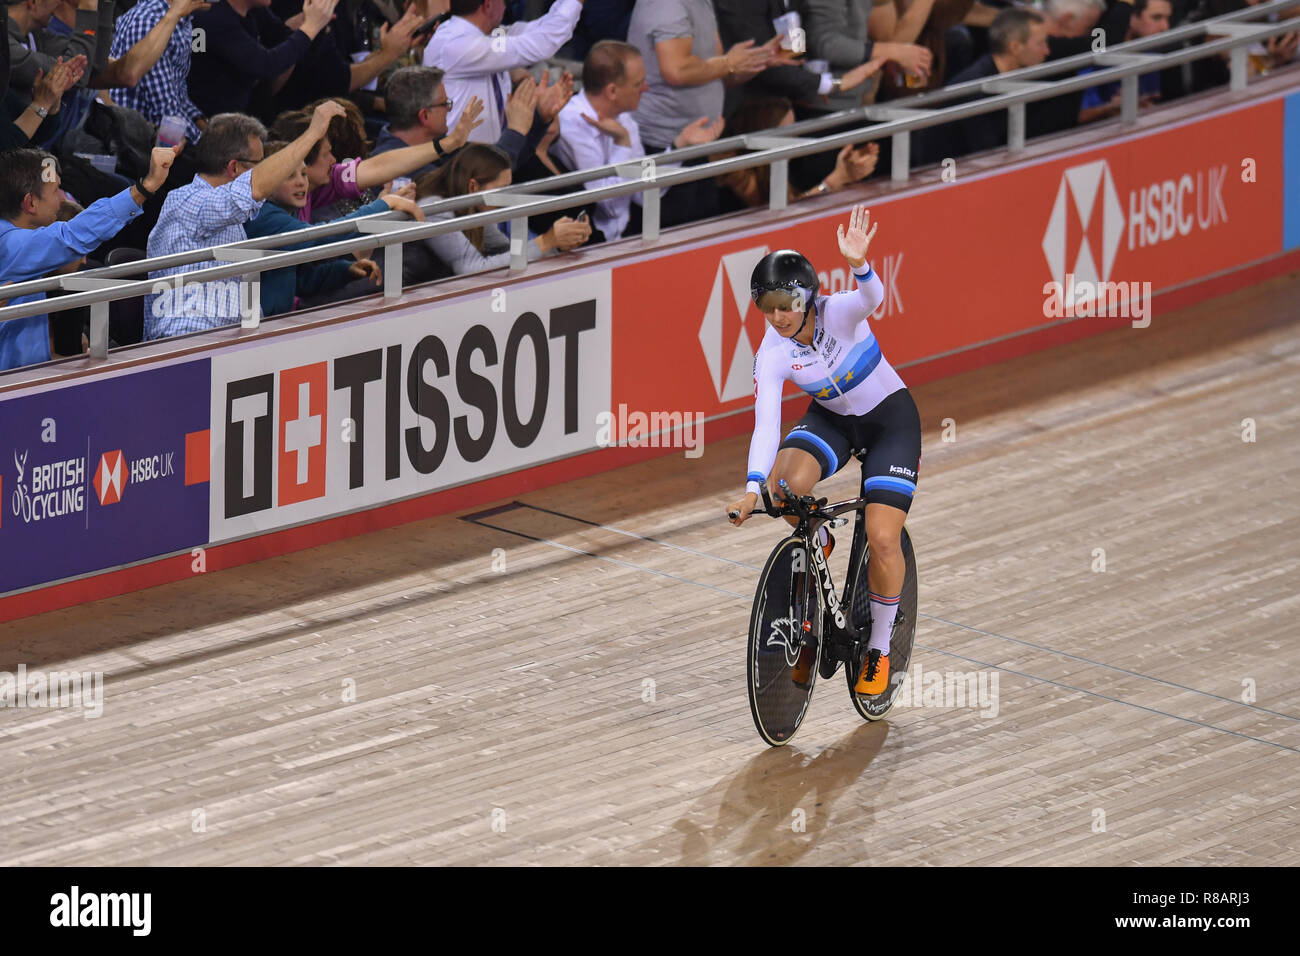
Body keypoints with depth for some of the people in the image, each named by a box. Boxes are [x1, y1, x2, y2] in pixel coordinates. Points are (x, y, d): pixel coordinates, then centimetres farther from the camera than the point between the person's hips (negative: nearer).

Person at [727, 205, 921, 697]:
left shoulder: (839, 313, -26)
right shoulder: (772, 353, -19)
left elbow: (872, 297, -48)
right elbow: (765, 423, -26)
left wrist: (859, 263, -71)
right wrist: (752, 489, -39)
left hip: (890, 417, -3)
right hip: (830, 417, 3)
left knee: (882, 540, -15)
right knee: (787, 482, -30)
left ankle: (879, 647, 6)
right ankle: (818, 541, 6)